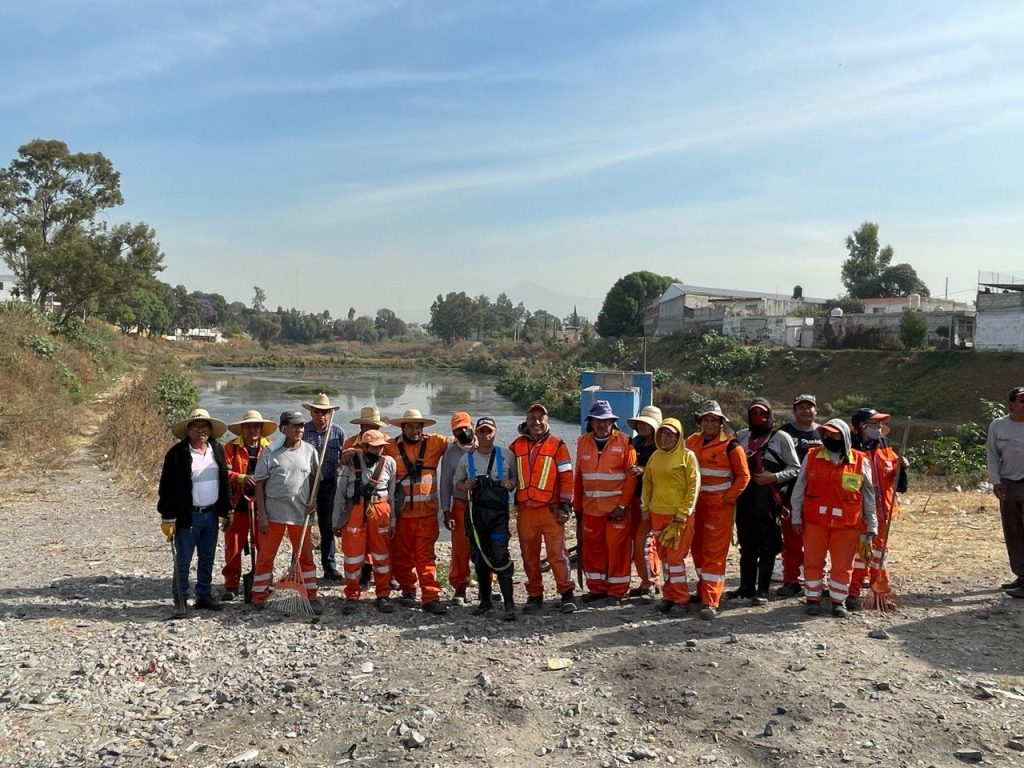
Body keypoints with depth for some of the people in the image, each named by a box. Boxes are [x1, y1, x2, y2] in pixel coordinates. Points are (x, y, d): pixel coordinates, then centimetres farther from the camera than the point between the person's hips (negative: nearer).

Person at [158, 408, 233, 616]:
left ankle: (204, 595, 24)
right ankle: (180, 600, 15)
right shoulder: (177, 453, -9)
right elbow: (166, 488, -9)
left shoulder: (217, 450, 7)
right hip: (187, 516, -5)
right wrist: (168, 518, -11)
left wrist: (226, 511, 12)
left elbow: (224, 482, 14)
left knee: (207, 559, 13)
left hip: (211, 514, 5)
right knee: (183, 561, 3)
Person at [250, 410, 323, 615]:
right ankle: (258, 598, 19)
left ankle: (311, 596, 19)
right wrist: (261, 514, -8)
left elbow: (315, 478, 13)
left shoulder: (309, 451, 3)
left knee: (305, 556, 9)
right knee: (265, 556, 6)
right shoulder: (269, 453, -5)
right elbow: (259, 484, -4)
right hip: (273, 513, -2)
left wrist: (313, 500, -2)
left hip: (300, 513, 2)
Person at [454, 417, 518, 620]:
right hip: (475, 511, 3)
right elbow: (457, 482, 17)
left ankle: (509, 604, -6)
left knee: (500, 556, -12)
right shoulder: (467, 458, 7)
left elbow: (516, 476, 13)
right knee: (479, 558, 10)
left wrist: (511, 484, -9)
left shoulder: (506, 454, 2)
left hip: (498, 512, -3)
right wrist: (464, 486, -5)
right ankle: (485, 601, 24)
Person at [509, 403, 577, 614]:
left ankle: (567, 593, 8)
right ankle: (534, 595, 21)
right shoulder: (516, 445, 9)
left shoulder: (557, 445, 1)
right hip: (525, 510, 3)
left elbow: (566, 476, -1)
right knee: (529, 555, 9)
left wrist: (564, 506, -6)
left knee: (557, 553, -4)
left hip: (551, 509, -3)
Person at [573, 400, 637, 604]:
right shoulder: (583, 442, 8)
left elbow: (631, 476, -7)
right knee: (592, 548, 10)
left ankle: (617, 590, 14)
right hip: (591, 508, 4)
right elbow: (578, 476, 12)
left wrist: (623, 505, -13)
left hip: (617, 508, -4)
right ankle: (596, 587, 24)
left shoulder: (624, 442, -5)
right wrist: (577, 505, 11)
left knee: (617, 548, 1)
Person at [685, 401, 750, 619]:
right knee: (698, 549, 13)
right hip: (696, 504, 5)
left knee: (715, 552, -7)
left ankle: (711, 602, -7)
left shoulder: (730, 445, -8)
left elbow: (743, 475, -5)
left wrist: (728, 498, -10)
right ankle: (703, 590, 30)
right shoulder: (692, 442, 5)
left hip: (720, 505, -5)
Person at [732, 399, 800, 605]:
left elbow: (795, 468, -1)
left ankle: (763, 590, 9)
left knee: (767, 546, 2)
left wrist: (773, 477, -14)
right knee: (746, 545, 12)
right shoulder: (741, 436, 13)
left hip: (769, 500, -4)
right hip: (745, 498, 5)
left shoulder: (781, 437, 0)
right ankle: (746, 586, 23)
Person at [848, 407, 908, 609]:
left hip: (882, 509, 6)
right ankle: (854, 593, 3)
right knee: (859, 549, -4)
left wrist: (901, 467, -5)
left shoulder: (885, 445, 8)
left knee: (879, 548, 17)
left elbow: (894, 477, 14)